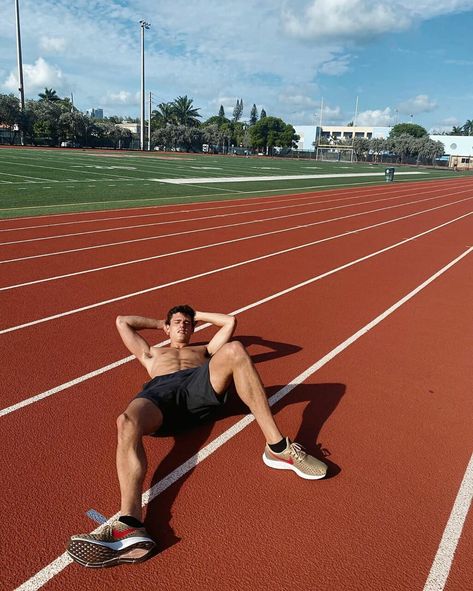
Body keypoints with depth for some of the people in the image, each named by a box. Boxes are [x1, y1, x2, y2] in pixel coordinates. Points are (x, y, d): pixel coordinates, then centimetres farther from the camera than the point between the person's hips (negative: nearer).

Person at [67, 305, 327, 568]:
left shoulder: (204, 349, 43)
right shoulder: (152, 354, 44)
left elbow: (230, 321, 41)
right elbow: (122, 322, 48)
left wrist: (197, 315, 50)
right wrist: (159, 323, 55)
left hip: (199, 384, 0)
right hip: (160, 392, 0)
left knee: (234, 349, -31)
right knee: (127, 423, -37)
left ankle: (277, 447, -34)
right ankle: (130, 526, -58)